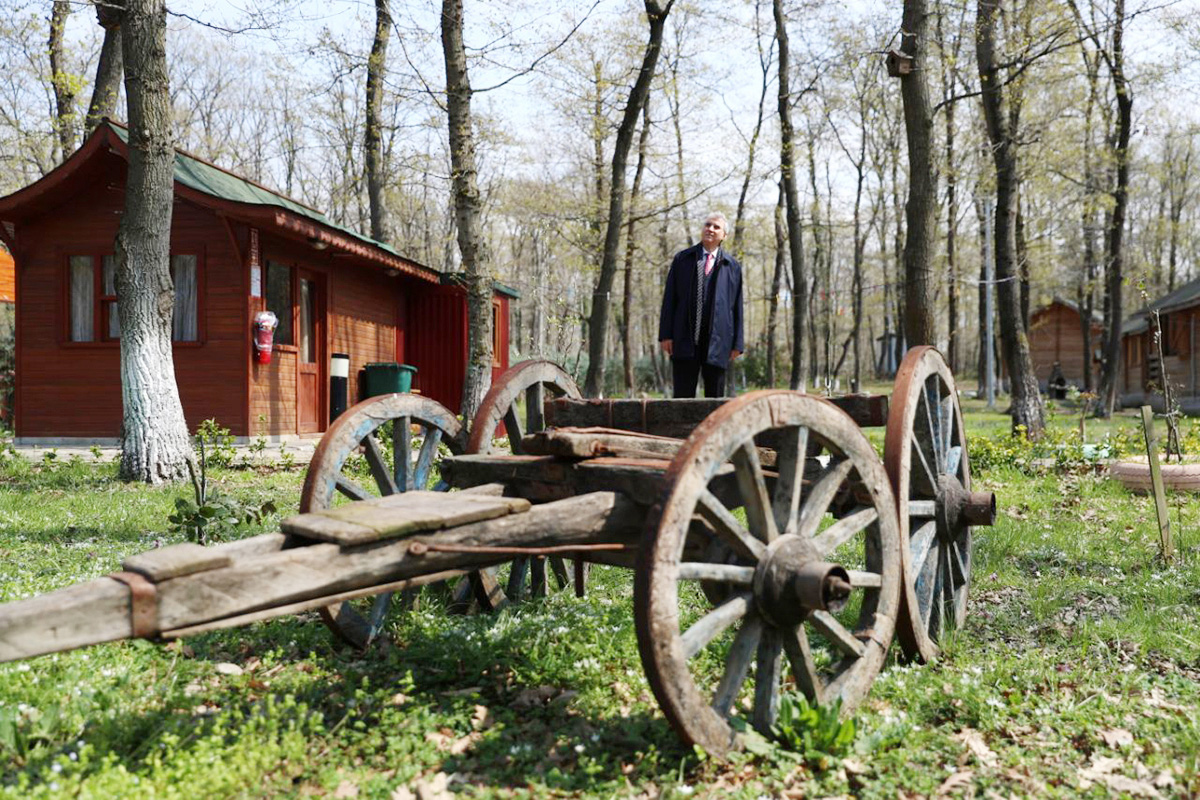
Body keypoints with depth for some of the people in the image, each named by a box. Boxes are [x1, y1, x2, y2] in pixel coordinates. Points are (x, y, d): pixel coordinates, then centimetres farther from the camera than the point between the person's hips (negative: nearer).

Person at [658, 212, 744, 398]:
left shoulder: (732, 266, 10)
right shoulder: (682, 259, 10)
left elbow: (737, 306, 8)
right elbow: (669, 298, 6)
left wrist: (737, 343, 3)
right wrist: (665, 334, -2)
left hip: (717, 341, 0)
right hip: (684, 340, 0)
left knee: (715, 397, 5)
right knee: (683, 396, -1)